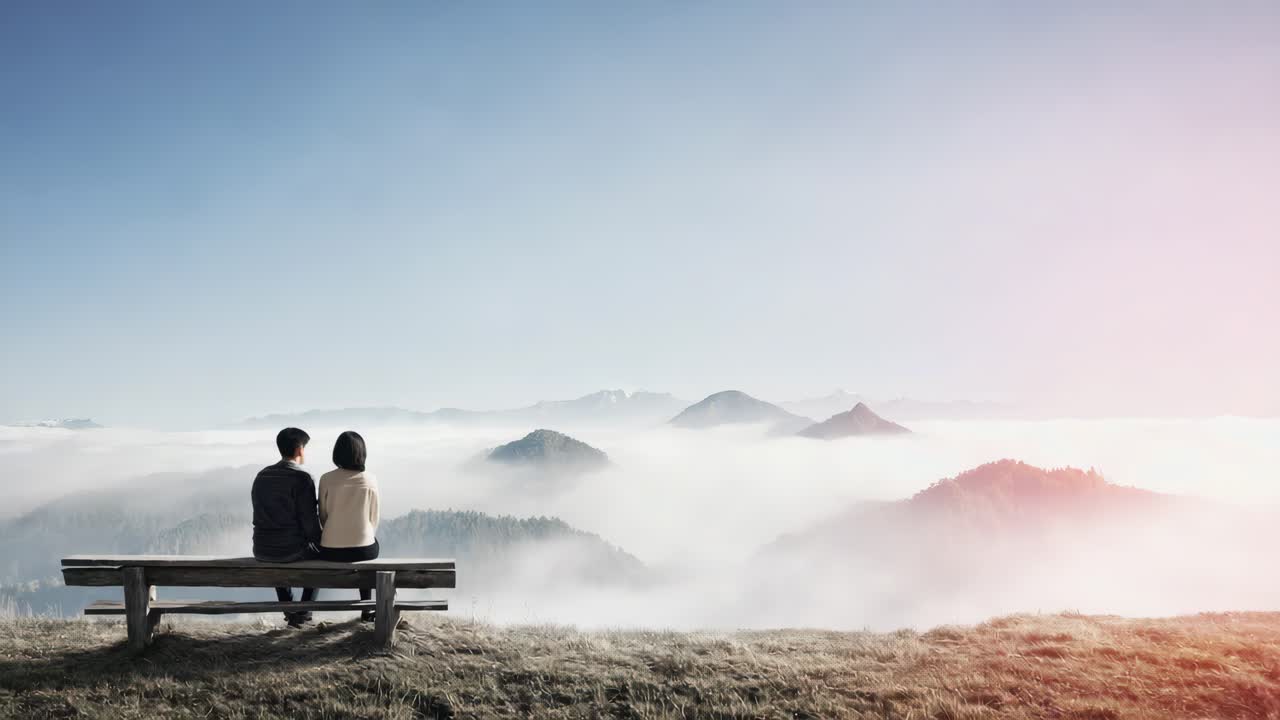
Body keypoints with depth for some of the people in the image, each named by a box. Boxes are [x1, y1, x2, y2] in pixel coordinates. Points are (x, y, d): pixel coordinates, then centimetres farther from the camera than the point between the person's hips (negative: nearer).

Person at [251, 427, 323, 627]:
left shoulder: (262, 475, 7)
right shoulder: (302, 478, -14)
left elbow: (261, 516, 15)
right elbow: (309, 521, -14)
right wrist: (320, 543, 6)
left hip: (261, 550, 5)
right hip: (292, 549, -5)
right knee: (317, 553, 28)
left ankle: (288, 608, 41)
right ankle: (303, 613, 23)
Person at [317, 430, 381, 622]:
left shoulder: (326, 479, -8)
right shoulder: (370, 480, -7)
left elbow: (323, 517, 2)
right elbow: (374, 518, 1)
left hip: (331, 551, 0)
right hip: (363, 550, 0)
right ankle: (366, 611, 37)